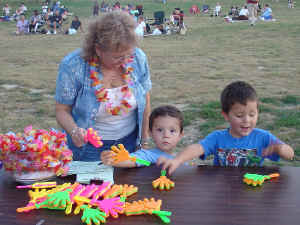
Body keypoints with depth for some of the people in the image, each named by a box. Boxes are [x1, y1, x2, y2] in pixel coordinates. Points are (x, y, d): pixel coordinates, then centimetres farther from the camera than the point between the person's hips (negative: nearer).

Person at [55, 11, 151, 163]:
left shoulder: (138, 58, -12)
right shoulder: (72, 66, -21)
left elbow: (145, 101, 0)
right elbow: (62, 110, -11)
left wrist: (144, 140, 4)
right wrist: (74, 131, -32)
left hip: (129, 142, 3)